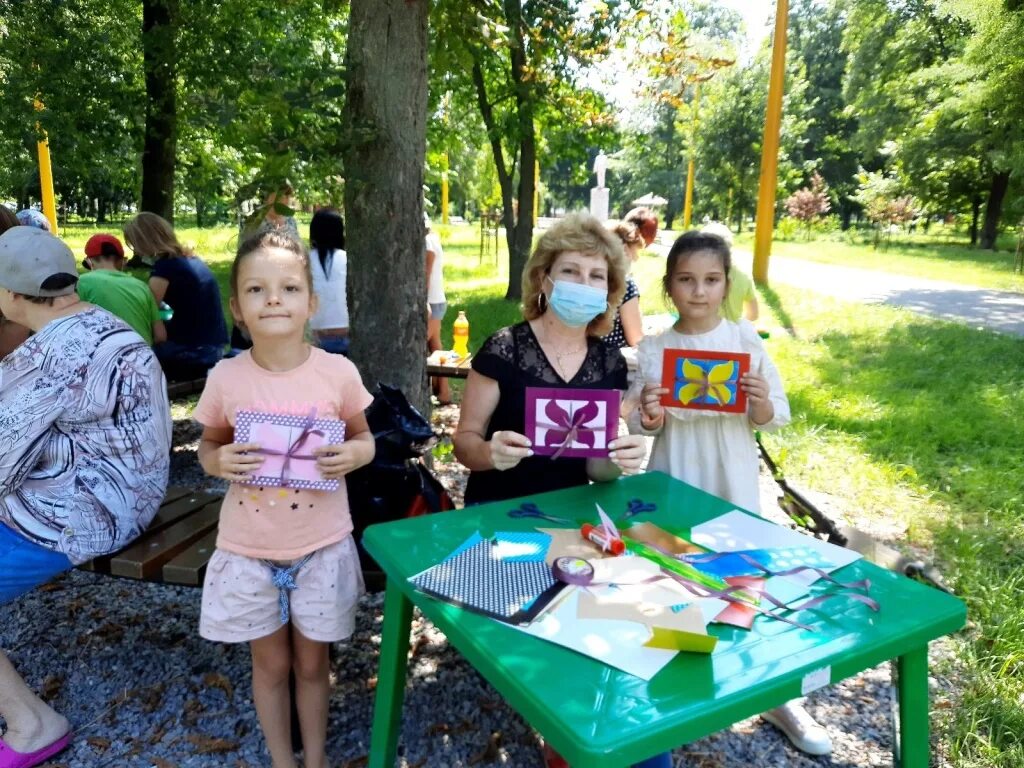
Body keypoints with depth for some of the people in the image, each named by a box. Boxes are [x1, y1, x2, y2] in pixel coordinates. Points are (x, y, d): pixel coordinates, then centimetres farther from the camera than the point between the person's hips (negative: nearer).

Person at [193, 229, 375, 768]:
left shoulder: (338, 372, -12)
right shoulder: (225, 378, -10)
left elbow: (364, 438, 2)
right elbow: (208, 444, 5)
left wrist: (354, 454, -20)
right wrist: (218, 460, -17)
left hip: (322, 546, 0)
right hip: (249, 550, 1)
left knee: (312, 663, 18)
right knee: (271, 665, 19)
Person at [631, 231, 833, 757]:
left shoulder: (746, 341, -5)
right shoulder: (652, 350, -5)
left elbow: (777, 419, -1)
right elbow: (640, 429, -1)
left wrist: (762, 404, -23)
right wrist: (649, 417, -23)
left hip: (734, 486, 0)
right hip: (673, 487, 1)